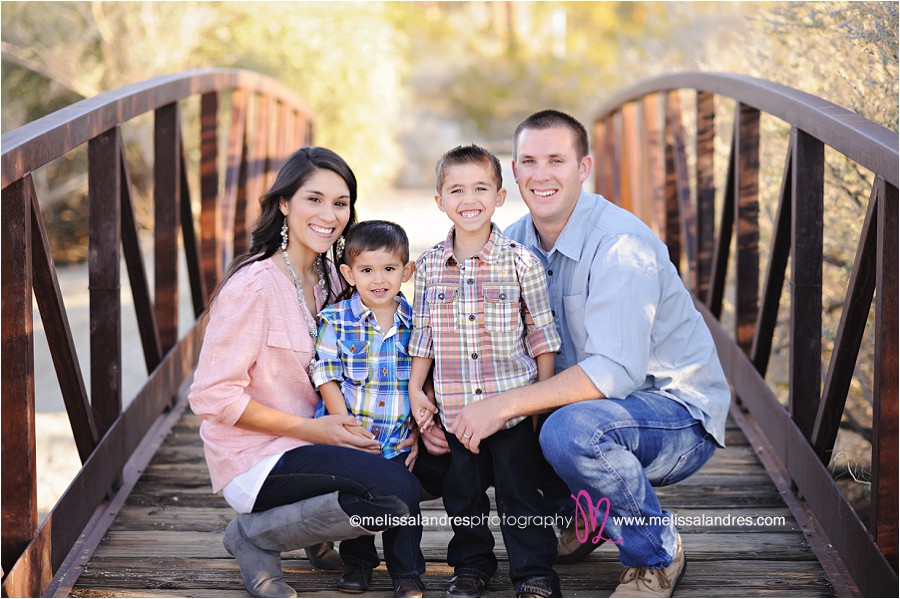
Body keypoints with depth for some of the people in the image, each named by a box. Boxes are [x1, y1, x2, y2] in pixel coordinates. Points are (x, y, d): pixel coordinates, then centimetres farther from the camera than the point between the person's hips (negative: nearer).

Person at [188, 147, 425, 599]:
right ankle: (254, 535, -6)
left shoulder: (328, 277, 7)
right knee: (397, 492, -24)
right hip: (253, 459, -8)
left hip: (307, 440, 8)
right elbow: (212, 397, -20)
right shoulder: (254, 285, -18)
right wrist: (312, 429, -18)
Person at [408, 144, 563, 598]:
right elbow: (423, 334, 9)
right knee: (463, 491, 13)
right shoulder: (429, 266, 1)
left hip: (513, 402, -3)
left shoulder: (520, 262, -6)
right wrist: (416, 390, 7)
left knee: (518, 490, 3)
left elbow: (541, 333, -1)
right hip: (455, 406, 3)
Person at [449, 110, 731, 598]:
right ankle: (581, 512, 14)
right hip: (593, 401, 7)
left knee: (571, 429, -36)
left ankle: (658, 554, -9)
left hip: (679, 412, -7)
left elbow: (616, 370, -31)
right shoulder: (514, 243, 1)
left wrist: (504, 405, -34)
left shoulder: (621, 245, -22)